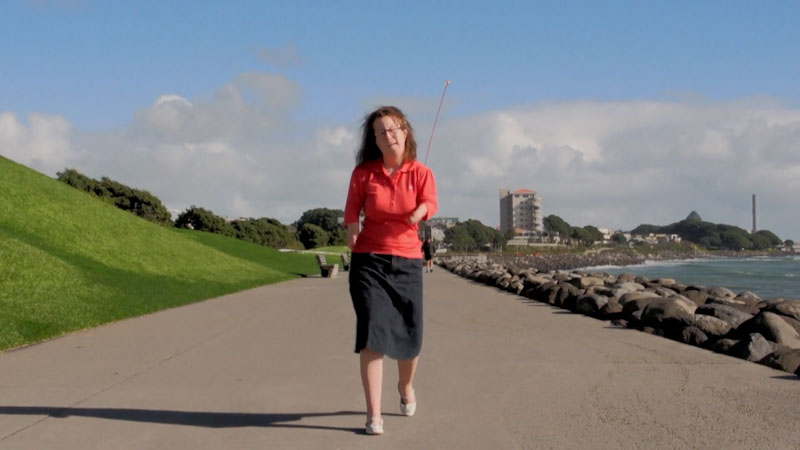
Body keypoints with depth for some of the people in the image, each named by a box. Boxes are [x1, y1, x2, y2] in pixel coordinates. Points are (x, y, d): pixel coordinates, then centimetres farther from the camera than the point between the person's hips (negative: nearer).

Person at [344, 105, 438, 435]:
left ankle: (406, 387, 42)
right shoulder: (363, 173, 0)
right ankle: (374, 414, -7)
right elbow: (352, 212, 7)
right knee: (372, 333, -12)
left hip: (407, 262, 1)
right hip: (369, 261, -1)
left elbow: (430, 203, -18)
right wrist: (353, 231, -15)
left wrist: (419, 212, -40)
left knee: (410, 335, 10)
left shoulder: (421, 173, -1)